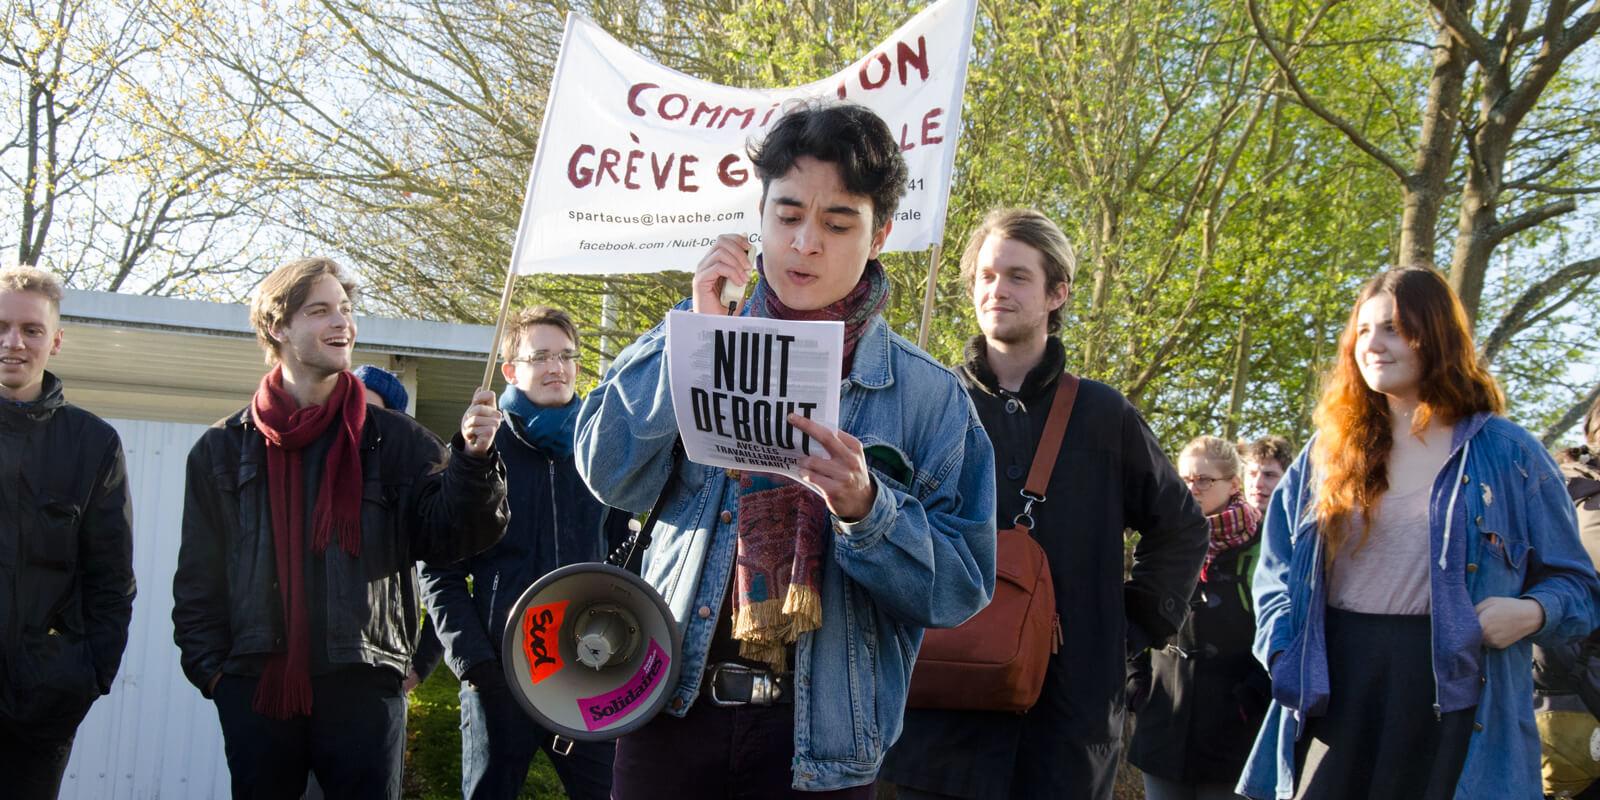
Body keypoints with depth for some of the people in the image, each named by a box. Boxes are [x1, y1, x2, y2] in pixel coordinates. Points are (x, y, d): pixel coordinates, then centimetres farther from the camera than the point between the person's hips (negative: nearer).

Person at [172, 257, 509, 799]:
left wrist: (470, 459, -21)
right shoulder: (224, 448, 8)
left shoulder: (393, 440, 5)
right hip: (255, 687, 1)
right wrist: (209, 664, 0)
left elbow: (446, 535, -5)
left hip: (362, 687, -1)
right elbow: (198, 576, 10)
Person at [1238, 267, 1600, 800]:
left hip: (1452, 694, -2)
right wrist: (1284, 653, -1)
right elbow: (1277, 571, 15)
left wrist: (1531, 612, -15)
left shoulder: (1509, 455, 3)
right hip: (1336, 690, 3)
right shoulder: (1327, 453, 12)